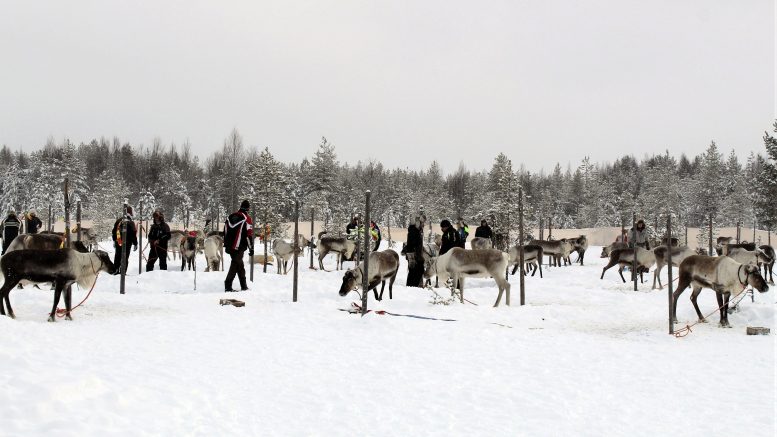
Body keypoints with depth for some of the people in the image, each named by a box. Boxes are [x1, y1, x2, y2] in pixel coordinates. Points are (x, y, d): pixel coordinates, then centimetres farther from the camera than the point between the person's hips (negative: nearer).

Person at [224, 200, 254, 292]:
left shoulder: (230, 217, 11)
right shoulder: (247, 218, -8)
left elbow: (225, 232, 16)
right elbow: (249, 235, -10)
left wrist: (226, 246, 23)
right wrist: (251, 250, -5)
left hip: (229, 247, 7)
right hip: (239, 248, -7)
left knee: (239, 264, 16)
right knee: (235, 264, -4)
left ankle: (244, 286, 21)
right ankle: (228, 286, -12)